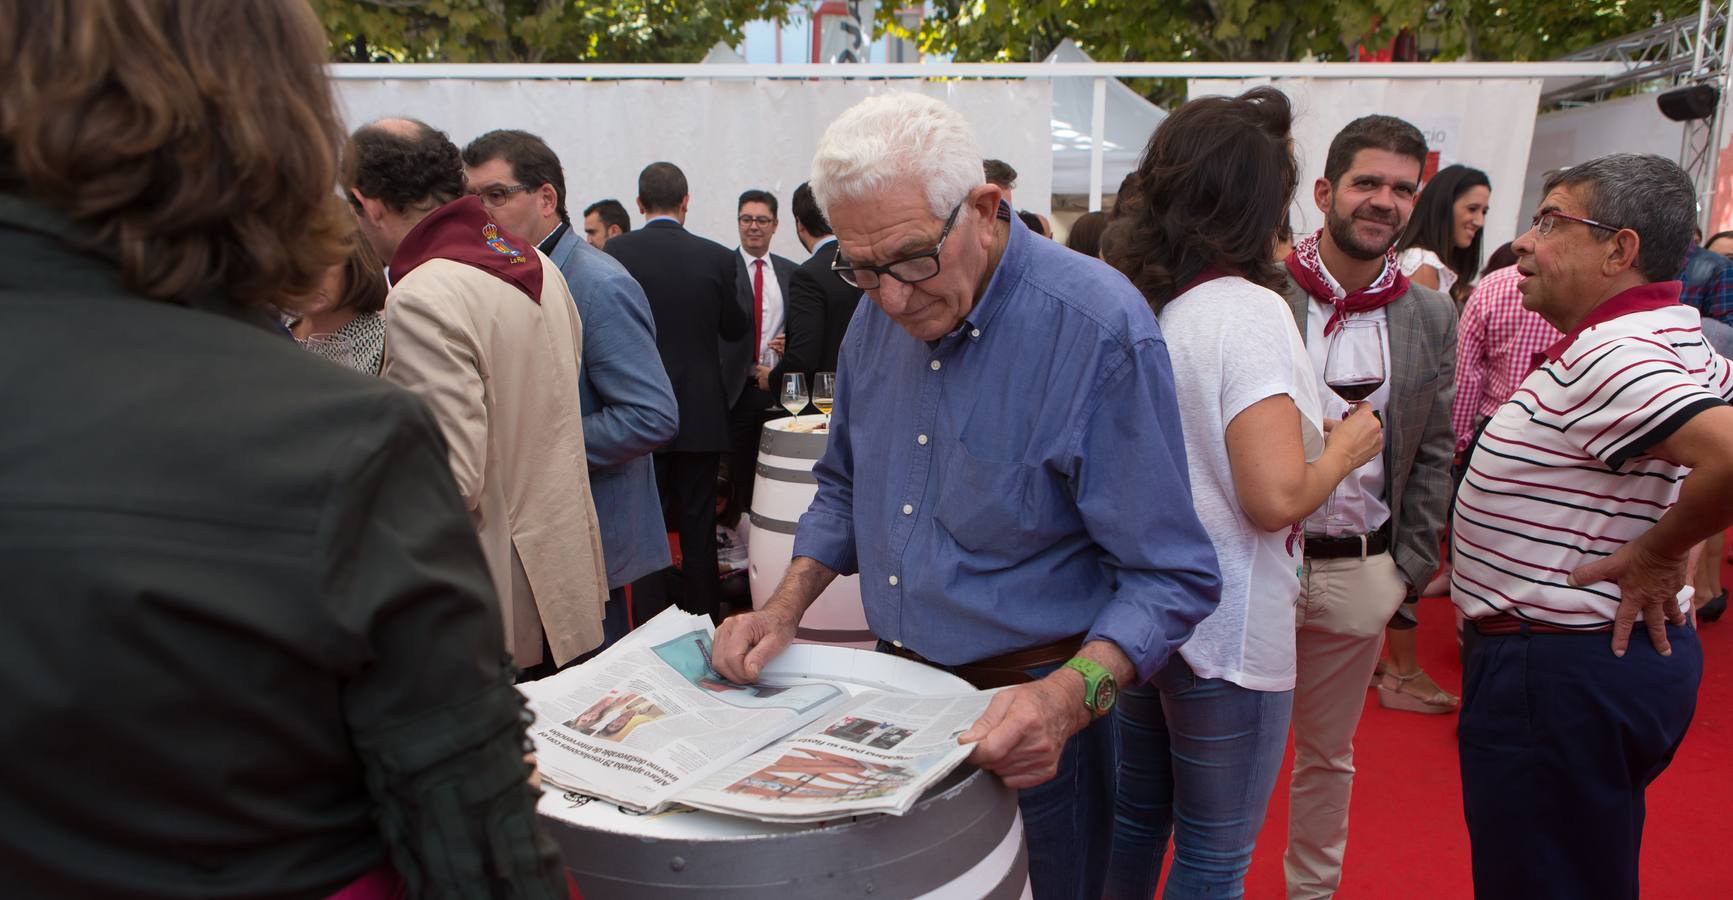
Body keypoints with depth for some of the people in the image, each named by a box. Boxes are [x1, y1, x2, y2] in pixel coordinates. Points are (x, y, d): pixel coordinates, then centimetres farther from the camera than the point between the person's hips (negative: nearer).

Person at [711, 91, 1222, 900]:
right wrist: (783, 611, -1)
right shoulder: (878, 313, -2)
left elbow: (1171, 577, -20)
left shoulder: (1098, 330, -22)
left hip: (1023, 719, -6)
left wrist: (1069, 698, -35)